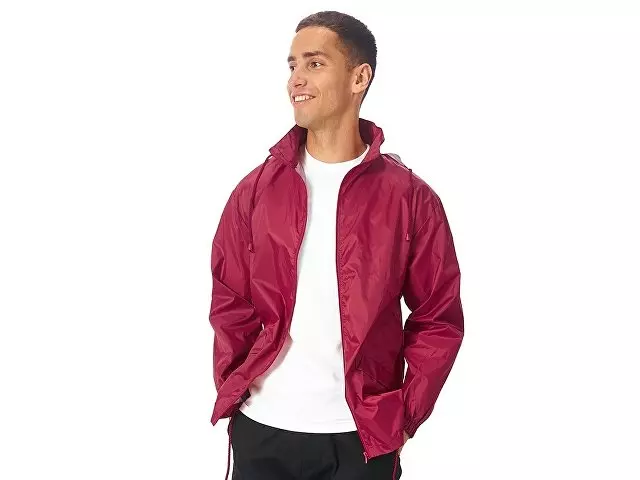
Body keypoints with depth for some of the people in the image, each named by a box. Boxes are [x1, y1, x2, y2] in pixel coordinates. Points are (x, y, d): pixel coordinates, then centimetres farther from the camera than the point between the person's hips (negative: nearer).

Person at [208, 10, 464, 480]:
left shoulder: (410, 198, -5)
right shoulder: (255, 190, 1)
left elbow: (438, 318, -1)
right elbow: (230, 304, 5)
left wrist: (404, 417, -6)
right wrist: (233, 393, -3)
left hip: (361, 437, -1)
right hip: (261, 430, 2)